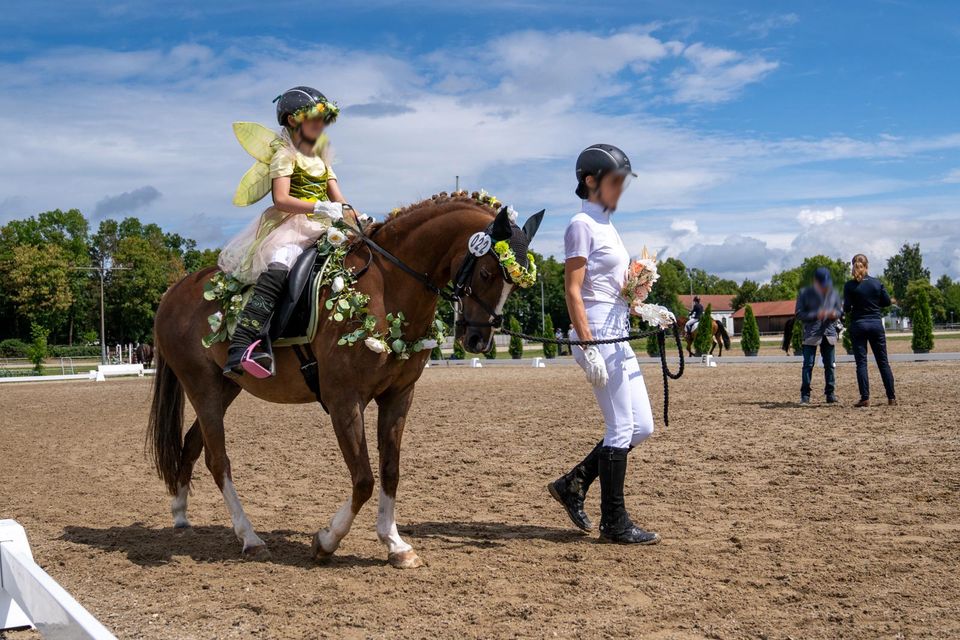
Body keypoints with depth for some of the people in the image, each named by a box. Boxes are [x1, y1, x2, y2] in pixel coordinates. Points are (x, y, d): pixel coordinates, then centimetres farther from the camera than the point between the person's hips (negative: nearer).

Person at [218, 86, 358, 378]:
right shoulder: (285, 154, 3)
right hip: (291, 227, -8)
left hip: (322, 230, 8)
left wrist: (349, 213, -6)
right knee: (279, 267, -36)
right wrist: (321, 207, -26)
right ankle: (240, 348, -46)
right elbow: (281, 199, -13)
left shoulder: (321, 157, 26)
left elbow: (337, 198, 17)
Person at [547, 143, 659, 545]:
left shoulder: (606, 225, 17)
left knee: (642, 427, 11)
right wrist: (589, 348, -22)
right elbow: (573, 291, -16)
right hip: (597, 332, -9)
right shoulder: (582, 225, -9)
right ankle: (614, 523, 7)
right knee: (621, 429, -4)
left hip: (618, 334, 9)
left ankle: (572, 485, 20)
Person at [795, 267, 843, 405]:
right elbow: (799, 315, -6)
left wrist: (835, 314, -8)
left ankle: (830, 394, 15)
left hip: (829, 333, 4)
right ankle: (805, 395, 2)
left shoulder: (833, 294, 9)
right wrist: (816, 315, -19)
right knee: (808, 365, -4)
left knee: (830, 365, 6)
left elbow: (839, 311, 17)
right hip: (811, 335, -4)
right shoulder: (805, 293, -3)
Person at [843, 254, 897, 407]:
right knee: (883, 361, 9)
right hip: (876, 324, 2)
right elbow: (887, 301, 2)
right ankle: (891, 397, 10)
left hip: (858, 325, -2)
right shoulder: (877, 283, -2)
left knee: (861, 362, 2)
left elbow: (847, 308, -9)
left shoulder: (850, 285, -8)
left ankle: (865, 398, -3)